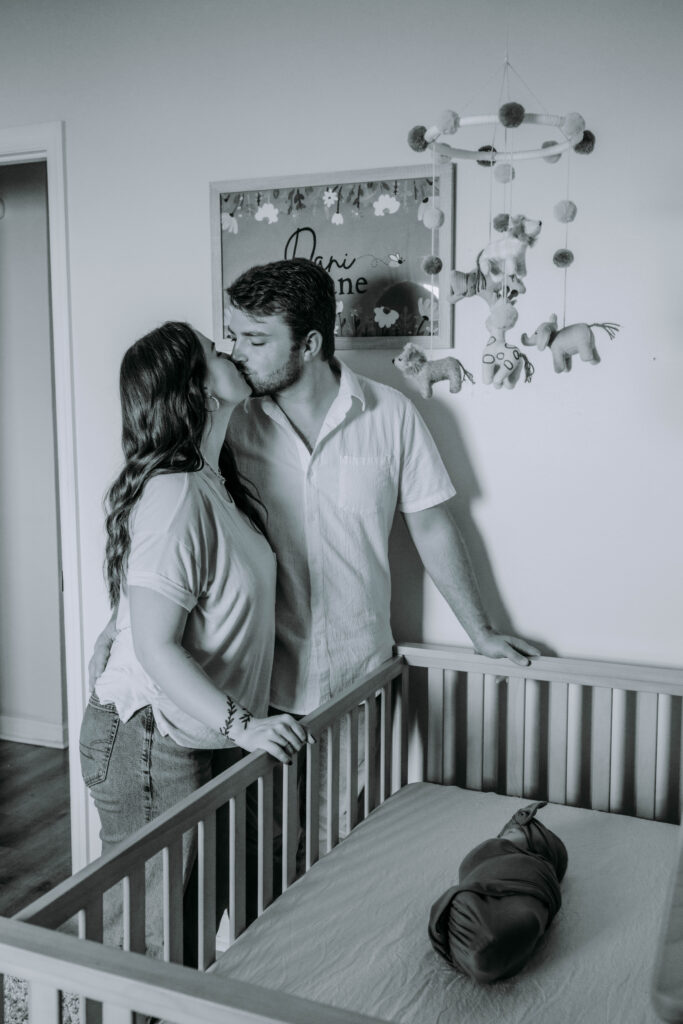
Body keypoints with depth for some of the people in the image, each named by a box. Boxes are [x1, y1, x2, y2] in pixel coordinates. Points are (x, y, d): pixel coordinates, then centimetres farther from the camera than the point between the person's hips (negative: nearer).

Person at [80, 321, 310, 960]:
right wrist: (241, 723, -26)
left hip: (189, 734, 9)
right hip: (147, 741, -9)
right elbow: (155, 648, -25)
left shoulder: (211, 481, 7)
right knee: (144, 924, 6)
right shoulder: (174, 495, -24)